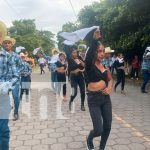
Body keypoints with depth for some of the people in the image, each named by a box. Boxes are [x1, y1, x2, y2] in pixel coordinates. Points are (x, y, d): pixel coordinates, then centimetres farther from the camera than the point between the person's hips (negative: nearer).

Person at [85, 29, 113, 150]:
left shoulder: (104, 65, 6)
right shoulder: (90, 65, -10)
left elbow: (110, 79, 18)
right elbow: (89, 55, -33)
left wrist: (110, 87, -3)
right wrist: (95, 40, -45)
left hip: (105, 97, 6)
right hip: (94, 99, -6)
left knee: (107, 126, 12)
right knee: (99, 130, -3)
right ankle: (89, 139, 32)